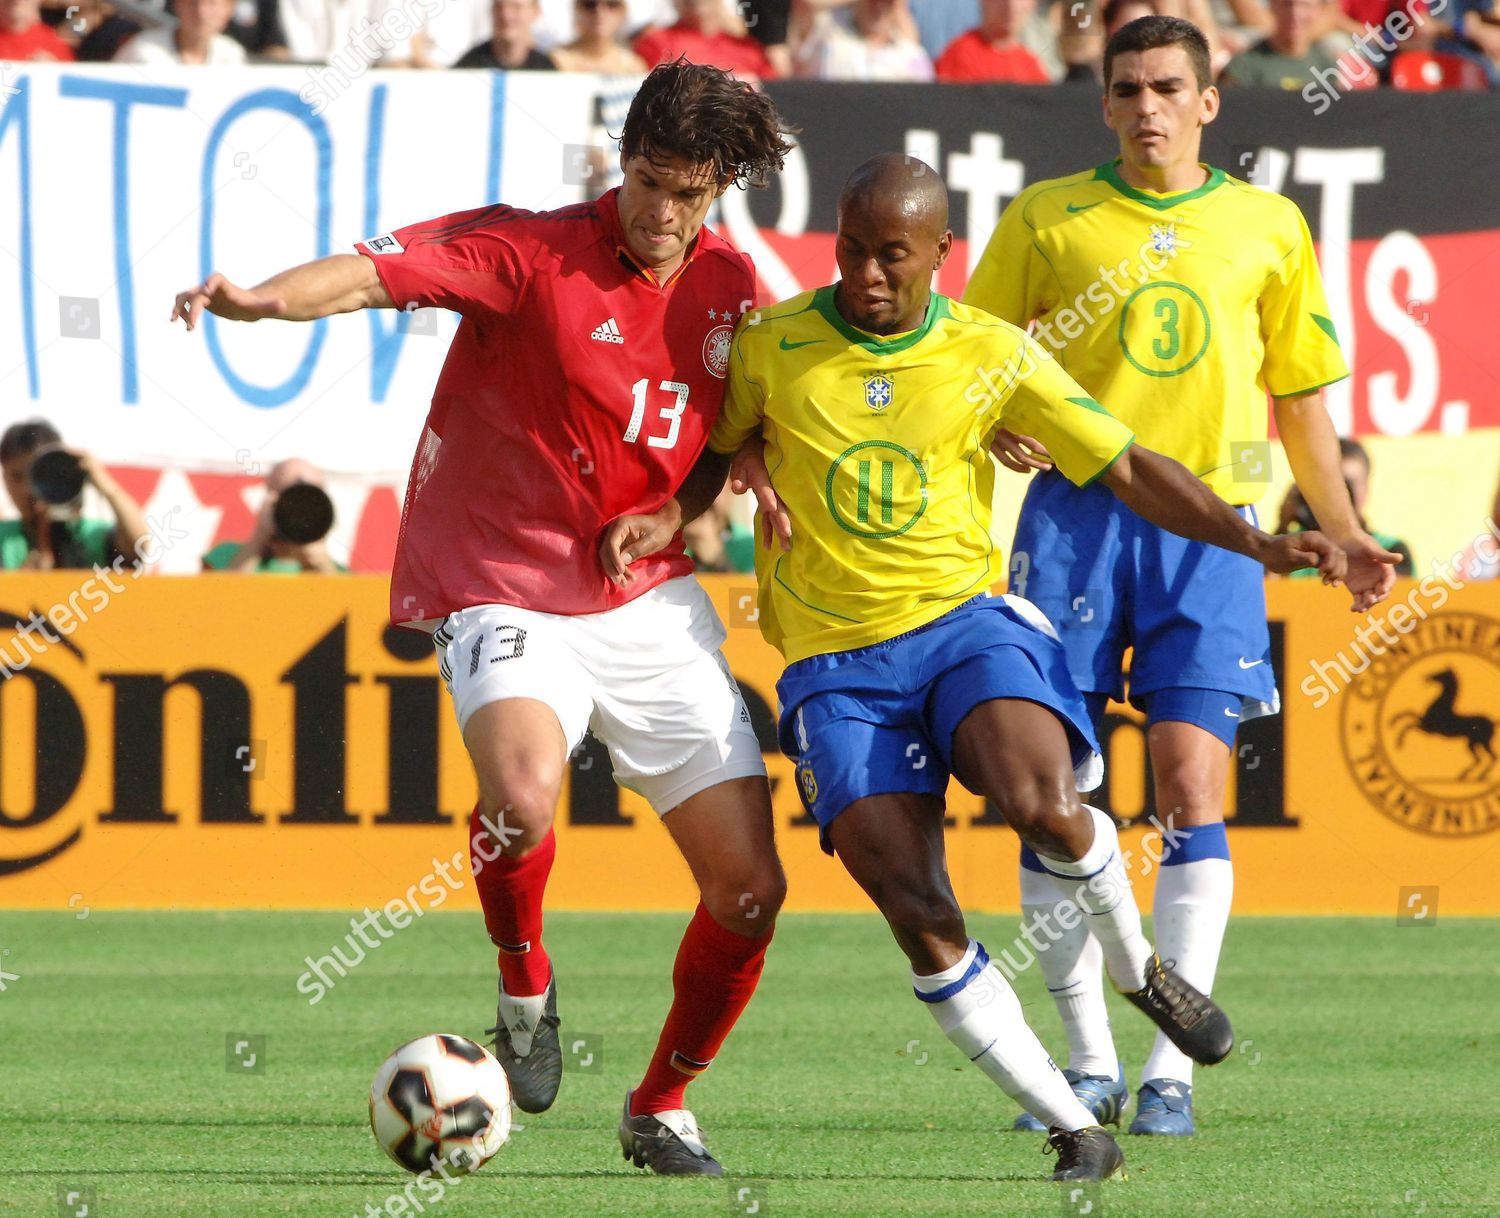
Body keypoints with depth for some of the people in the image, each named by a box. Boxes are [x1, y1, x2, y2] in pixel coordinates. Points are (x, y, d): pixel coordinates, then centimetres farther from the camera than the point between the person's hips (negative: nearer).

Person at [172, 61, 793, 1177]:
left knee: (751, 890, 0)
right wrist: (261, 299, -48)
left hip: (654, 603, 5)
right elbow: (382, 270, -30)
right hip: (509, 599, -5)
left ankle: (663, 1107, 24)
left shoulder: (729, 286, 4)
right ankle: (526, 982, -4)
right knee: (525, 791, -36)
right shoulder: (531, 251, -14)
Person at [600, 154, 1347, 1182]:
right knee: (921, 922, -14)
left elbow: (1129, 470, 3)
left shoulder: (994, 356, -1)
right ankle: (1075, 1132, -2)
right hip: (835, 662, 0)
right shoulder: (773, 346, -1)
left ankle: (1140, 968, 2)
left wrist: (1257, 543, -7)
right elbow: (714, 453, 16)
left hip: (964, 616, 0)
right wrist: (667, 519, -5)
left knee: (1041, 805, -31)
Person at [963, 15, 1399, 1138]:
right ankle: (1091, 1063, 7)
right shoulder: (1049, 218, 7)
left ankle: (1174, 1068, -6)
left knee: (1192, 784, -10)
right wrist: (1002, 428, -12)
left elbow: (1299, 397, 18)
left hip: (1209, 529, 0)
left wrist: (1344, 533, 11)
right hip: (1075, 518, 0)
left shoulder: (1269, 228, 11)